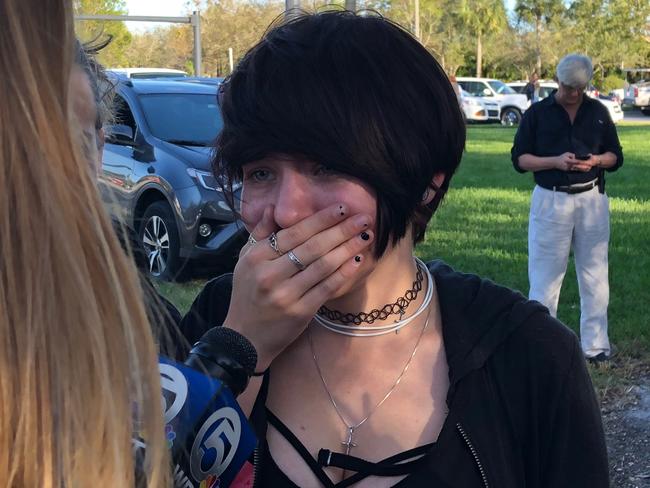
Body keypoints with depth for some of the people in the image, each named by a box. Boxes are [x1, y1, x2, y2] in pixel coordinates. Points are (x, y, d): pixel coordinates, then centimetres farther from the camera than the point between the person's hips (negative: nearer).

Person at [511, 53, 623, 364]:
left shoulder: (598, 112, 9)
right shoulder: (537, 113, 2)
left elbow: (616, 156, 12)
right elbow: (519, 158, 0)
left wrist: (595, 161, -10)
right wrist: (555, 161, -16)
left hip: (592, 201, 3)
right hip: (551, 201, -2)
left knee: (594, 274, 8)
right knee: (545, 276, 0)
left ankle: (595, 344, 18)